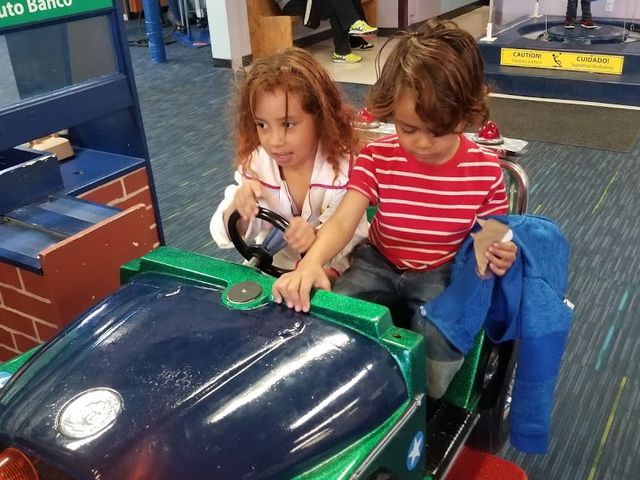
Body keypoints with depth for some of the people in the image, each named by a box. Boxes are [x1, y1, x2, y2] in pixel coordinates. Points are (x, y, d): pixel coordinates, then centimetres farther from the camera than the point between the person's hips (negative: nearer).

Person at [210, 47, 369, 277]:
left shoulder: (341, 167, -20)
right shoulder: (255, 163, -10)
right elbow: (224, 236, -8)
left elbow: (348, 240, -22)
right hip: (269, 267, 3)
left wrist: (316, 239, -45)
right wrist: (237, 209, -31)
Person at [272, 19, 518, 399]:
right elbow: (343, 221, -26)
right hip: (379, 264, 2)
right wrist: (311, 263, -47)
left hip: (443, 274, -1)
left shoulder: (486, 171, -13)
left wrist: (500, 257, -26)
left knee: (439, 359, -27)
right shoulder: (378, 158, -15)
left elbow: (490, 238, 1)